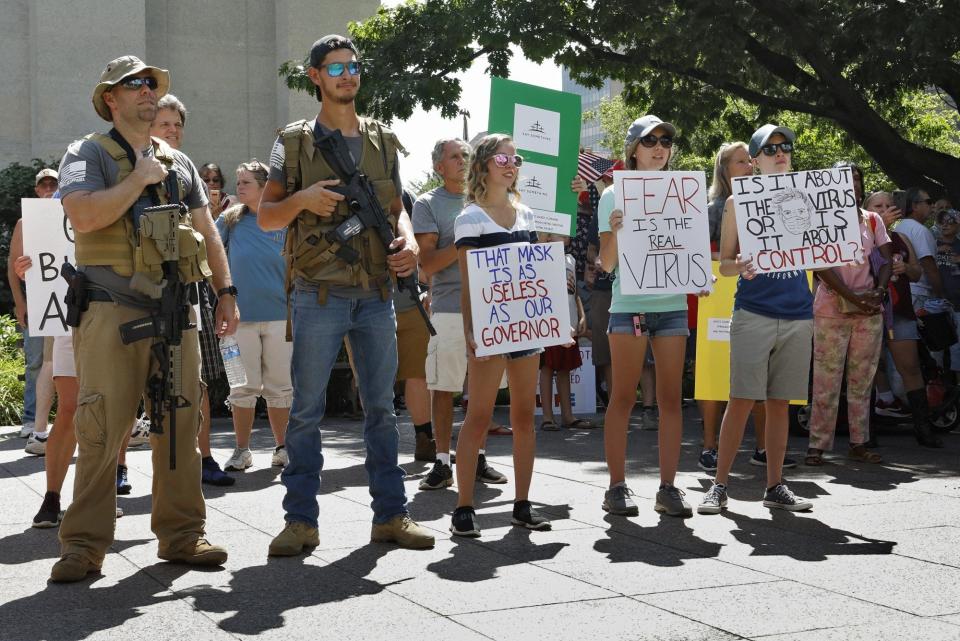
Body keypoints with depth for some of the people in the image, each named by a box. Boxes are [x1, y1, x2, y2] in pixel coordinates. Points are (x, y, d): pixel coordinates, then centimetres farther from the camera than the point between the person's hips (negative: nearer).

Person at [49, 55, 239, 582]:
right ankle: (84, 544, 0)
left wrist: (226, 291, 13)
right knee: (101, 430, -7)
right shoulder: (88, 154, 3)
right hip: (112, 310, -5)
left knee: (181, 425, 4)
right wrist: (141, 178, -8)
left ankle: (181, 534, 13)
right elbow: (83, 216, -16)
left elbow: (206, 231, 21)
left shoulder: (178, 162, 20)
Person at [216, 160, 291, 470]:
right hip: (241, 314, 1)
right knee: (244, 386, 4)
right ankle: (242, 450, 13)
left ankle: (282, 447, 16)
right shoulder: (230, 219, 4)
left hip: (280, 314, 0)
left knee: (281, 386, 5)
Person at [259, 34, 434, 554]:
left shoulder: (382, 141, 14)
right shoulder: (294, 141, 4)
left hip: (376, 294, 3)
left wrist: (408, 241, -5)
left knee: (381, 408, 7)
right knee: (306, 409, -1)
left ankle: (390, 514, 14)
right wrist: (302, 200, -16)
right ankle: (300, 520, 6)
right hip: (318, 293, -3)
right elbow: (265, 216, 4)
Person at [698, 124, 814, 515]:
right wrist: (740, 267, -20)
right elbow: (724, 264, 2)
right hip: (753, 312, -3)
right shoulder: (739, 201, 4)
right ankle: (719, 486, 1)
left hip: (798, 314, 3)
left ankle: (775, 487, 14)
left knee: (779, 402, 7)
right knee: (742, 400, -6)